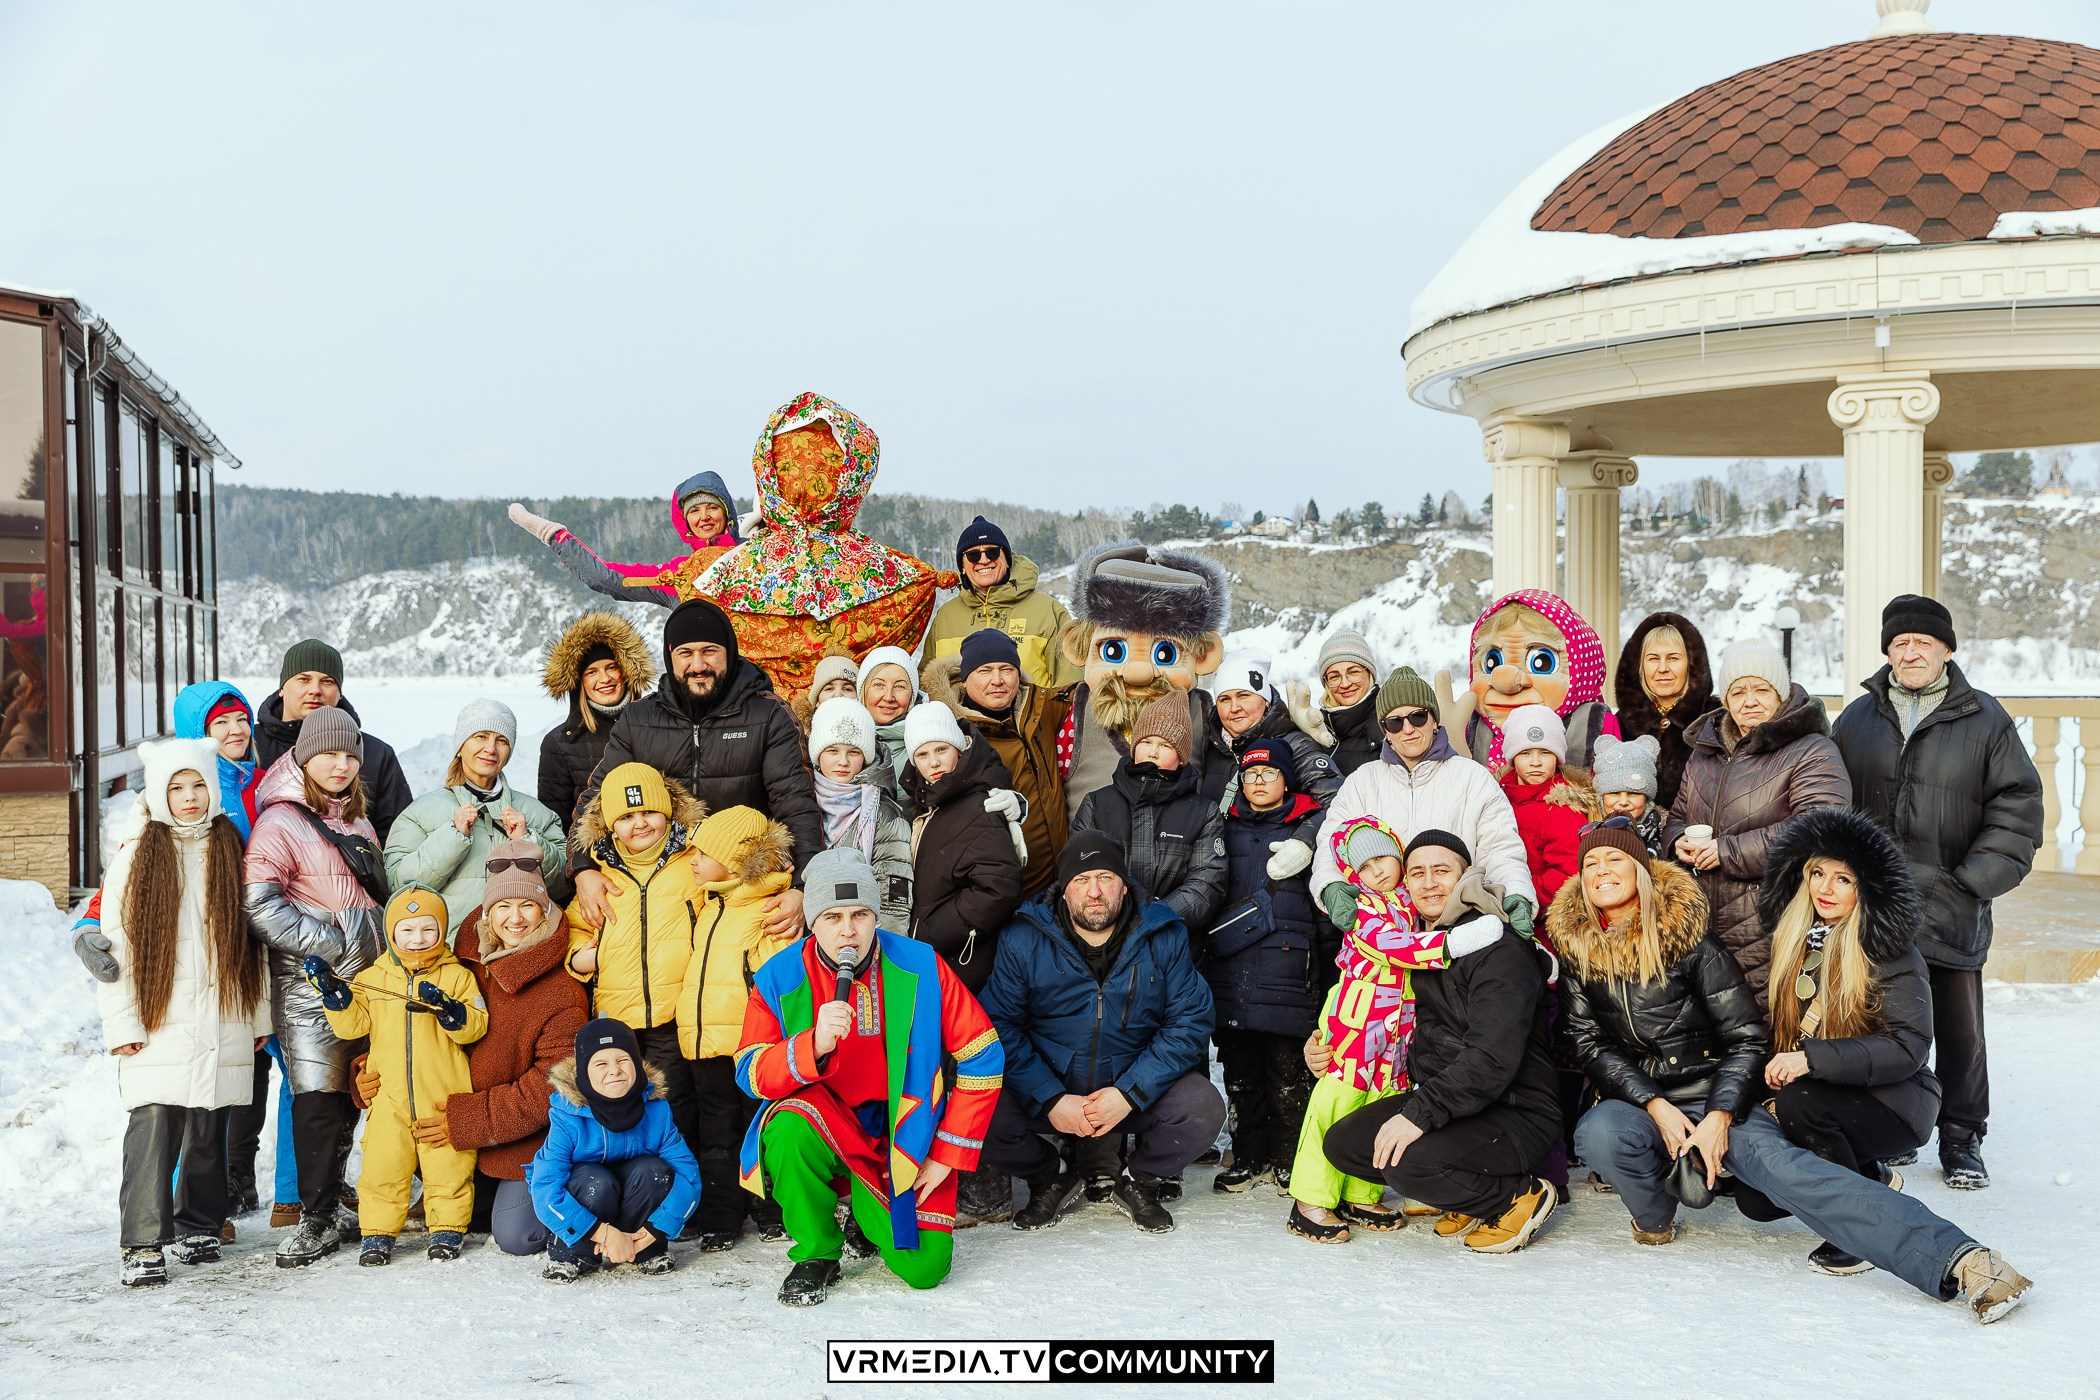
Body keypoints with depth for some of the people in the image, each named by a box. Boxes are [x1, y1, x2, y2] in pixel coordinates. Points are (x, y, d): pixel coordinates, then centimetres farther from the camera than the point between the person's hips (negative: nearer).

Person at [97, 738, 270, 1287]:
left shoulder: (232, 852, 10)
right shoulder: (138, 856, 2)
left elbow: (253, 938, 12)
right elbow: (114, 944, -1)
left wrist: (260, 1015, 9)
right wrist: (121, 1023, -7)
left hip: (222, 1025, 3)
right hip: (158, 1024, -3)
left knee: (209, 1129, 8)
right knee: (153, 1127, -12)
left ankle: (196, 1227, 22)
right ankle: (142, 1244, -9)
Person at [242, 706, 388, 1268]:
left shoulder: (356, 819, 17)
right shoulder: (281, 822, -7)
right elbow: (259, 904, -17)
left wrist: (386, 946, 16)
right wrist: (332, 947, -17)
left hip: (365, 975, 7)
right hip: (309, 983, -7)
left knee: (349, 1094, 11)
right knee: (319, 1096, -9)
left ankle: (331, 1199, 23)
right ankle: (319, 1217, -1)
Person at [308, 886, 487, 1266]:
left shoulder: (457, 976, 3)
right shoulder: (372, 978, 9)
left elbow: (476, 1026, -6)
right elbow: (352, 1025, 3)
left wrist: (447, 1008, -23)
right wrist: (334, 993, -10)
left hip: (443, 1095, -1)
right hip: (389, 1097, 2)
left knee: (448, 1165, 3)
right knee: (381, 1167, 1)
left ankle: (448, 1228, 18)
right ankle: (377, 1232, 15)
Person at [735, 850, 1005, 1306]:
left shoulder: (920, 968, -11)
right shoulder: (779, 979, -10)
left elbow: (982, 1058, -6)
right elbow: (751, 1073, -17)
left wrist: (947, 1155, -7)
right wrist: (815, 1044, -37)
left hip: (902, 1137, 0)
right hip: (824, 1125, 0)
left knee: (925, 1267, -11)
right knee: (788, 1129, -35)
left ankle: (872, 1215, 25)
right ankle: (815, 1252, -7)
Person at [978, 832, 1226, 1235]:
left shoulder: (1164, 937, -6)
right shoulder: (1023, 940, -8)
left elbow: (1192, 1022, -9)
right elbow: (999, 1027, -12)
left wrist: (1129, 1094, -19)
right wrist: (1050, 1100, -23)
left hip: (1139, 1088, 0)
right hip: (1047, 1089, 0)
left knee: (1203, 1109, -27)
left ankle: (1138, 1182, 7)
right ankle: (1053, 1177, 9)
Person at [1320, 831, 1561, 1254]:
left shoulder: (1499, 950, -17)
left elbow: (1493, 1059, -27)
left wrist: (1420, 1113, -32)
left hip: (1516, 1112, -9)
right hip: (1443, 1100, 9)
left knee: (1407, 1161, -30)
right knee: (1343, 1142, -3)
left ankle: (1518, 1197, -4)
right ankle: (1469, 1196, 9)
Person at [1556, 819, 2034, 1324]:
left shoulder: (1686, 937, -3)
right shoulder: (1575, 947, 4)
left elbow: (1746, 1039, -1)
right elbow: (1591, 1045, 1)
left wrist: (1719, 1115, -16)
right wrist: (1656, 1108, -13)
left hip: (1717, 1101, -2)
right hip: (1638, 1105, 2)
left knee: (1778, 1166, -29)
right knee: (1599, 1132, -33)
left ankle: (1958, 1261, -42)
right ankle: (1655, 1220, -1)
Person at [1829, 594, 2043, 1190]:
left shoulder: (1985, 720, 5)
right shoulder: (1858, 718, 11)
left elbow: (2017, 806, 2)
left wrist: (1978, 878, -7)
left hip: (1951, 906, -1)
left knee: (1960, 1028, 3)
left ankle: (1961, 1141, 17)